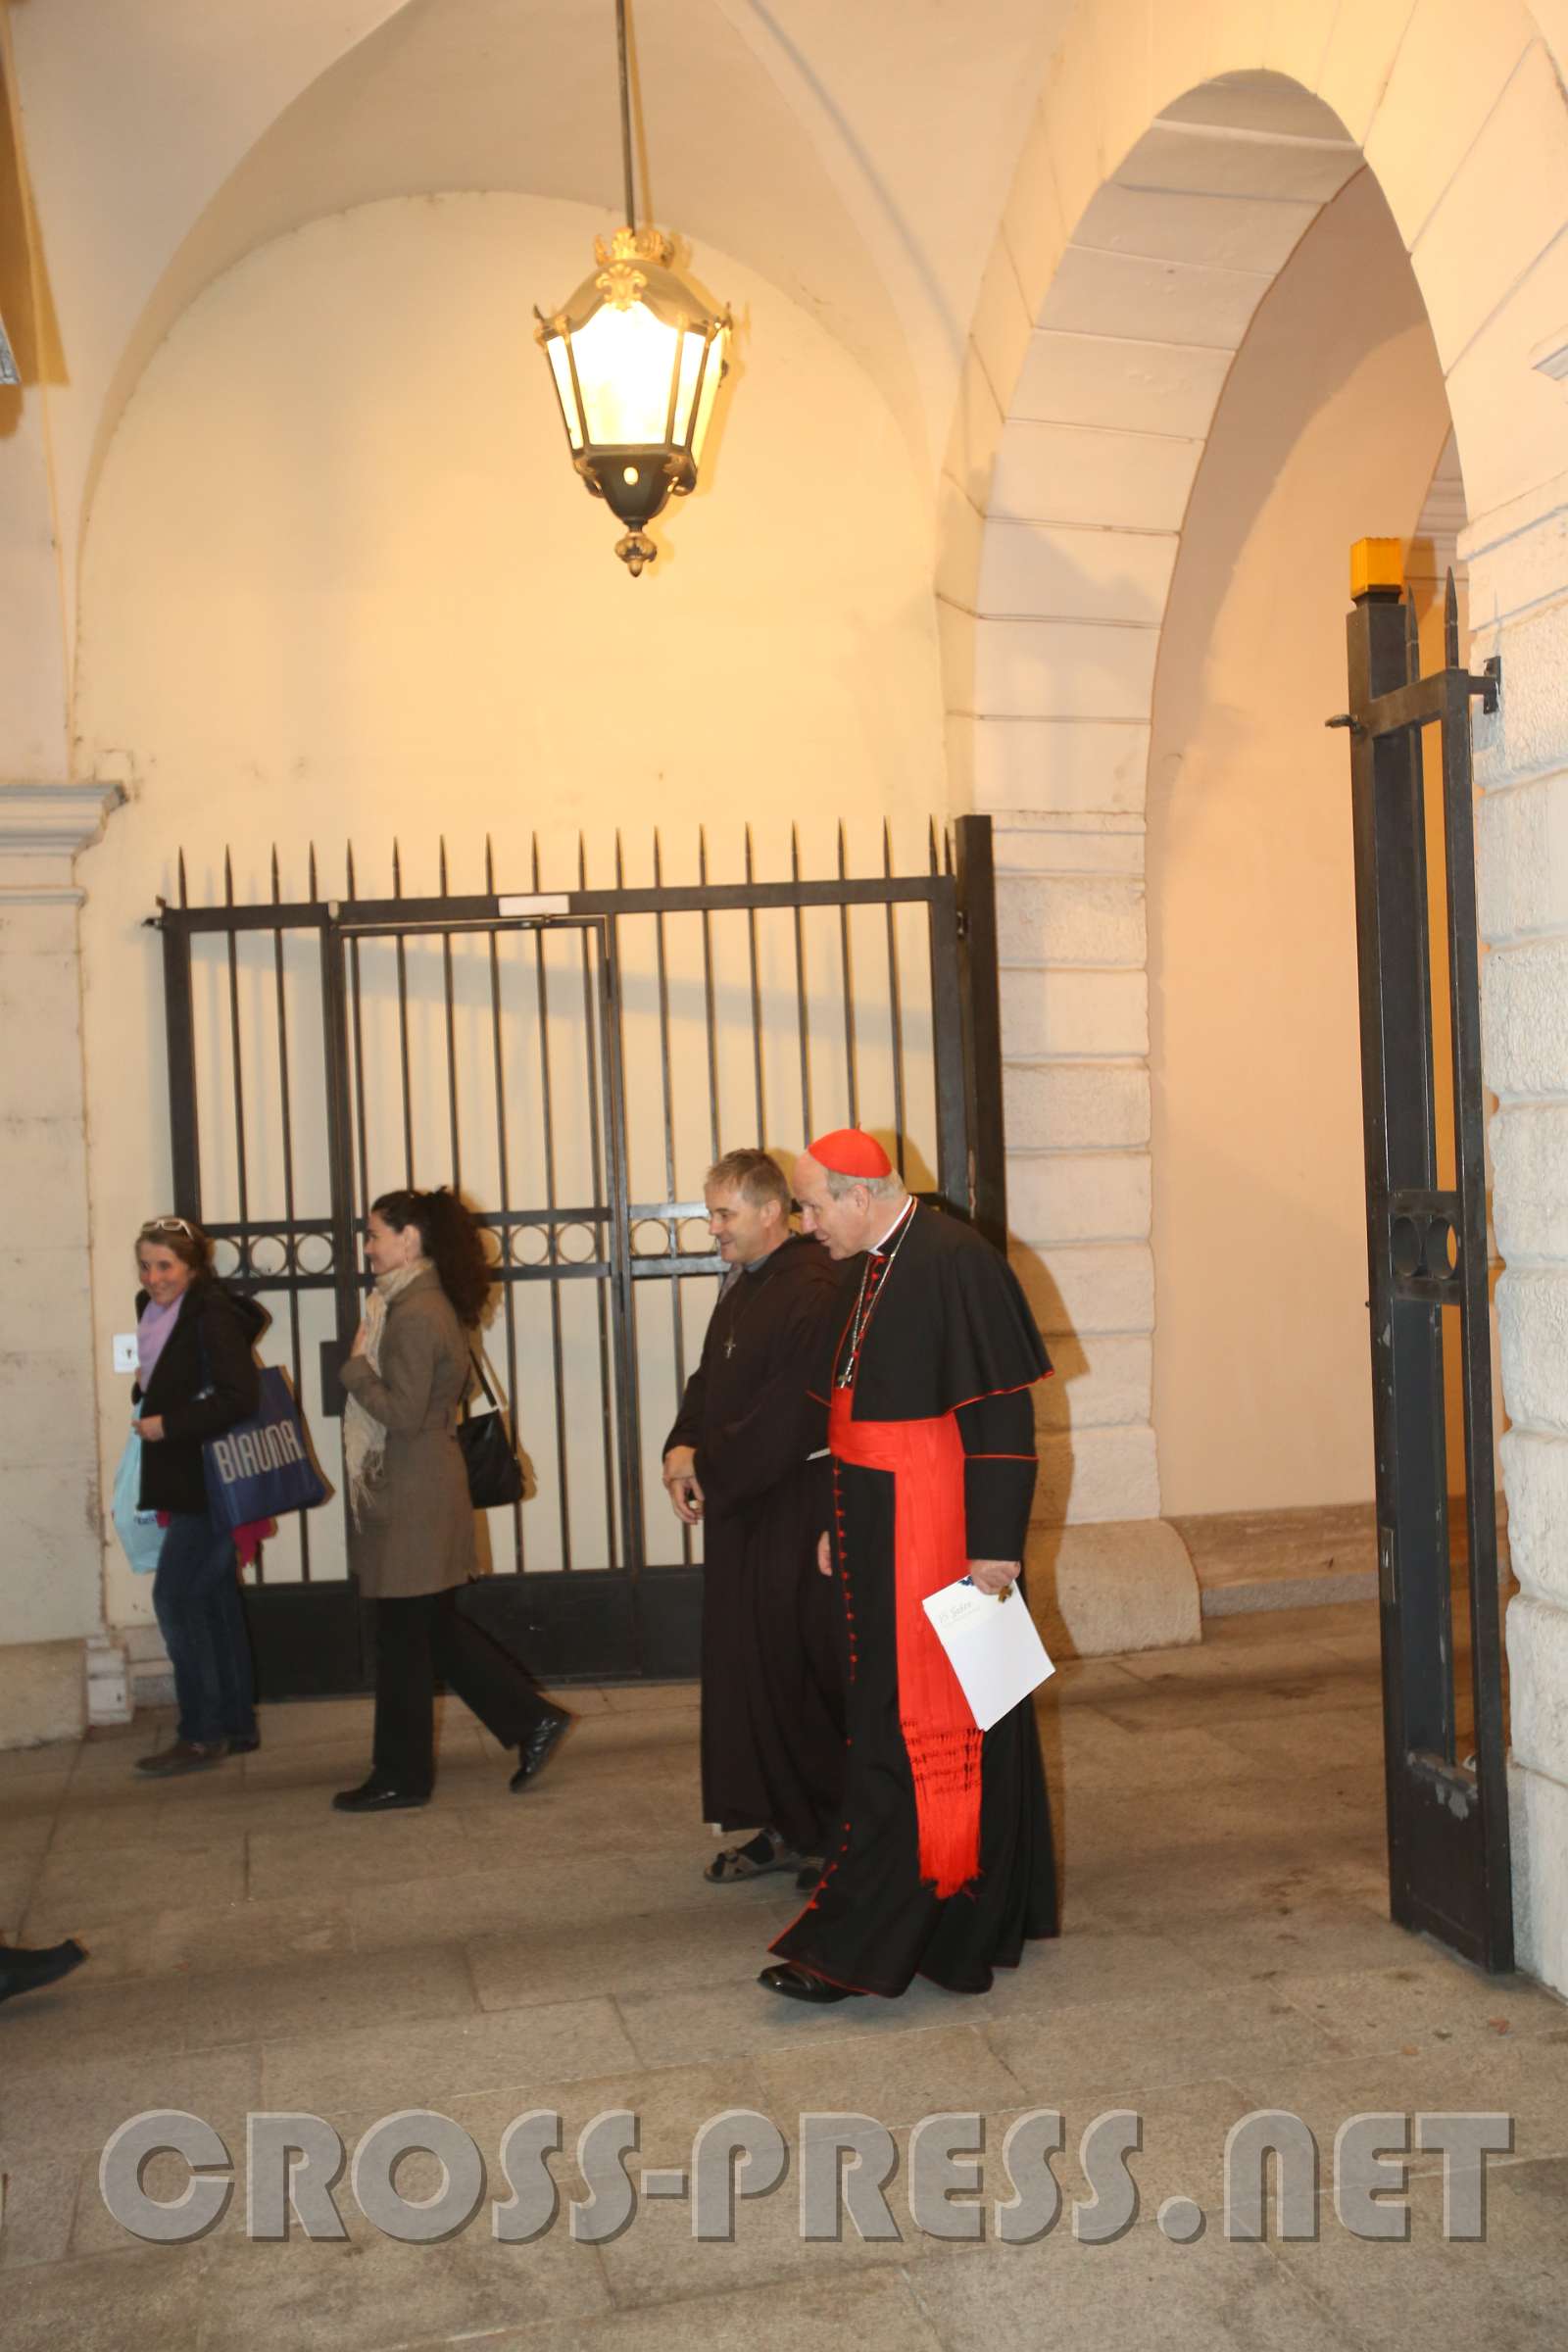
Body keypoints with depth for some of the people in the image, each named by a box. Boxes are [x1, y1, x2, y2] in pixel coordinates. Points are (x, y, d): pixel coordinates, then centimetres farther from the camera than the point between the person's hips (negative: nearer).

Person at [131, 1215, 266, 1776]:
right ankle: (235, 1725, 22)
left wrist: (167, 1425, -20)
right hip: (187, 1483, 9)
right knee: (213, 1599, 13)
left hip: (213, 1484, -9)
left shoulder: (212, 1315, -16)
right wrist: (146, 1391, 3)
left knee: (176, 1595, -8)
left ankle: (202, 1735, 0)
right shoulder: (154, 1312, 11)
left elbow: (240, 1395, -23)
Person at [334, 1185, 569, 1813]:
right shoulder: (432, 1303, 12)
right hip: (427, 1486, 10)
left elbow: (403, 1413, -23)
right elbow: (459, 1382, 22)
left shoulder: (413, 1316, -19)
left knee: (404, 1638, 1)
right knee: (437, 1628, 16)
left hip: (411, 1499, -10)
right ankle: (531, 1720, 19)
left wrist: (357, 1367, -11)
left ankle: (401, 1777, 12)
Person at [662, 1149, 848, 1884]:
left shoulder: (814, 1292, -18)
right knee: (746, 1670, 13)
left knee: (801, 1674, -1)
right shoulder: (742, 1284, 12)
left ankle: (825, 1830, 14)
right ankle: (784, 1828, 24)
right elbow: (710, 1381, 16)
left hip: (794, 1516, -9)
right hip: (740, 1508, 9)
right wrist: (683, 1446, -3)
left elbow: (786, 1415, -22)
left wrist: (707, 1471, -13)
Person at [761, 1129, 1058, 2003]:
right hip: (882, 1534, 9)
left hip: (937, 1537, -9)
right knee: (951, 1725, 16)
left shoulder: (957, 1265, -16)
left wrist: (994, 1546, -19)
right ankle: (984, 1917, 29)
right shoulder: (876, 1270, 12)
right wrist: (841, 1527, 21)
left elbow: (1000, 1415, -18)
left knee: (909, 1731, -3)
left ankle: (857, 1946, 3)